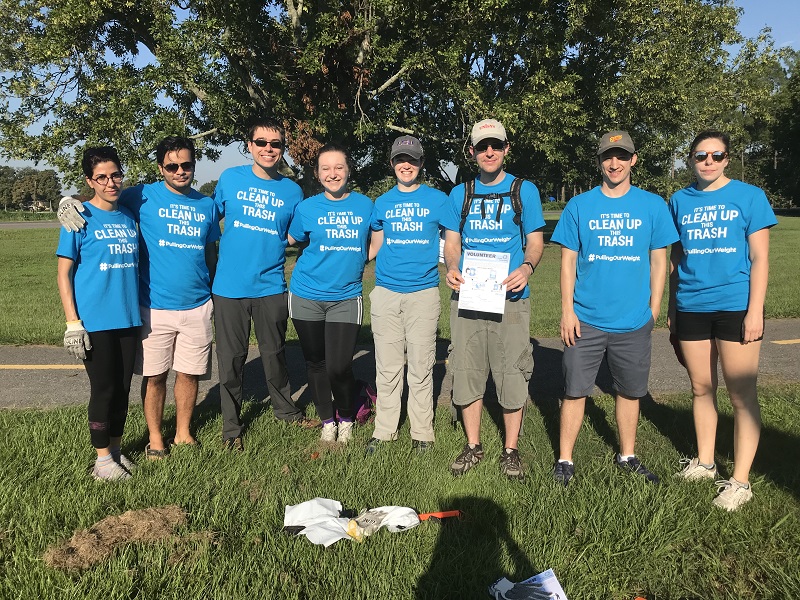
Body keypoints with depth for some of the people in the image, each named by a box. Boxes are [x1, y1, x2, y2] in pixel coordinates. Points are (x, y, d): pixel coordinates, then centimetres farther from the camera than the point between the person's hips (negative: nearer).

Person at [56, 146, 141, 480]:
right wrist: (72, 322, -12)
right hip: (95, 321, -5)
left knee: (122, 388, 12)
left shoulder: (129, 218, 9)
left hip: (128, 318, 5)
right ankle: (103, 459, 17)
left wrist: (141, 312, 15)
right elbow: (64, 272, -7)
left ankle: (116, 450, 28)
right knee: (103, 389, 2)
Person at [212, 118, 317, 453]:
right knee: (231, 360, 8)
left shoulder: (292, 192, 3)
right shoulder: (230, 179, 0)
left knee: (274, 354, 14)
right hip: (229, 287, 0)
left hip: (271, 288, 1)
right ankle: (231, 428, 23)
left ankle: (284, 409, 37)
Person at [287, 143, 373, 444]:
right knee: (315, 363, 12)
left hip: (346, 297, -1)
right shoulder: (307, 208, -1)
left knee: (339, 366, -9)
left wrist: (353, 263, 5)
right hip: (307, 296, 1)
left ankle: (346, 417, 20)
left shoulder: (365, 205, 2)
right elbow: (290, 239, 11)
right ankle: (327, 419, 33)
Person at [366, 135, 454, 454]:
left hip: (423, 293, -2)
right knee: (387, 366, 7)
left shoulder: (437, 200, 5)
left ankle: (422, 432, 14)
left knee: (421, 367, 2)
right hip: (386, 293, 2)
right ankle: (384, 429, 18)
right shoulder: (382, 203, 12)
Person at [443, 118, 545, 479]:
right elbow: (452, 243, 12)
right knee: (467, 375, 7)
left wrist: (527, 267, -18)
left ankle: (511, 449, 19)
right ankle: (473, 446, 24)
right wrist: (452, 268, -10)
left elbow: (535, 242, 4)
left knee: (512, 377, 1)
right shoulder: (460, 193, 12)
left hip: (509, 298, -2)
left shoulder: (524, 190, 6)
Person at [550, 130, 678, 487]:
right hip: (586, 319, -1)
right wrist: (567, 310, -5)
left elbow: (659, 261, 6)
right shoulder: (579, 206, 1)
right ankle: (564, 459, 18)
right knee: (575, 390, 3)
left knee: (630, 391, 14)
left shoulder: (653, 206, 3)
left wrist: (653, 310, 2)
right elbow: (568, 261, 1)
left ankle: (627, 456, 32)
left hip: (634, 321, 1)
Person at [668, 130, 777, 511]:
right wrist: (671, 307, 12)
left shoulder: (749, 196, -1)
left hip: (735, 305, -3)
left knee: (742, 395, 0)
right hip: (691, 307, 4)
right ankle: (705, 462, 28)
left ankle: (740, 480, 8)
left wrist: (755, 311, -11)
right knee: (701, 388, 13)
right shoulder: (680, 201, 8)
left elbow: (759, 258, -4)